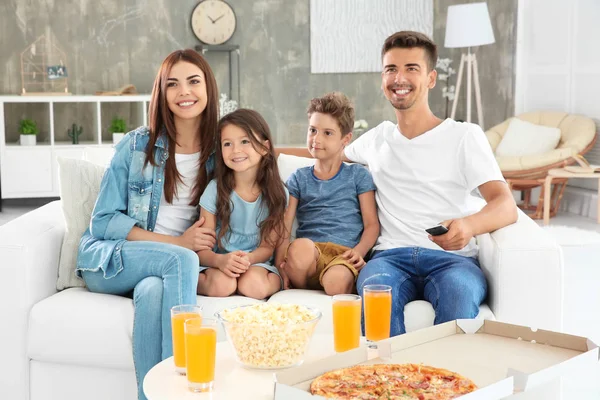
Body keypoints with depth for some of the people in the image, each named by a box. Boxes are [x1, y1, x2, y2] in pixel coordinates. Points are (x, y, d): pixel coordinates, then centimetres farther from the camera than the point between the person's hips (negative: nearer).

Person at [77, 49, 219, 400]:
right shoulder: (137, 145, 0)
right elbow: (103, 220, -3)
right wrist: (176, 243, -15)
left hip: (175, 261, 1)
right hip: (110, 261, -1)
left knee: (153, 292, -36)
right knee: (180, 260, -33)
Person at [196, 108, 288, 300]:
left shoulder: (276, 193, -4)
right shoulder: (215, 190, -7)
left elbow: (268, 246, -3)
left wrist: (248, 259, -26)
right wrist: (220, 260, -31)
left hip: (257, 263, 0)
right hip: (217, 263, 0)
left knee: (254, 285, -34)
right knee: (222, 285, -33)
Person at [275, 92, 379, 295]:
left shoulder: (358, 175, 15)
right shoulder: (299, 178, 18)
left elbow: (371, 224, 8)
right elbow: (284, 228, 6)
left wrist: (359, 251, -13)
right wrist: (280, 264, -11)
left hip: (344, 253, -2)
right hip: (308, 251, 3)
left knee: (336, 280, -40)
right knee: (300, 247, -37)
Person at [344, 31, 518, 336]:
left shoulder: (464, 136, 8)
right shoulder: (377, 138, 22)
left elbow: (506, 205, -4)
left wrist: (469, 225, -27)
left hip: (452, 256, -1)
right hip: (392, 255, 2)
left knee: (459, 290, -38)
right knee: (377, 287, -36)